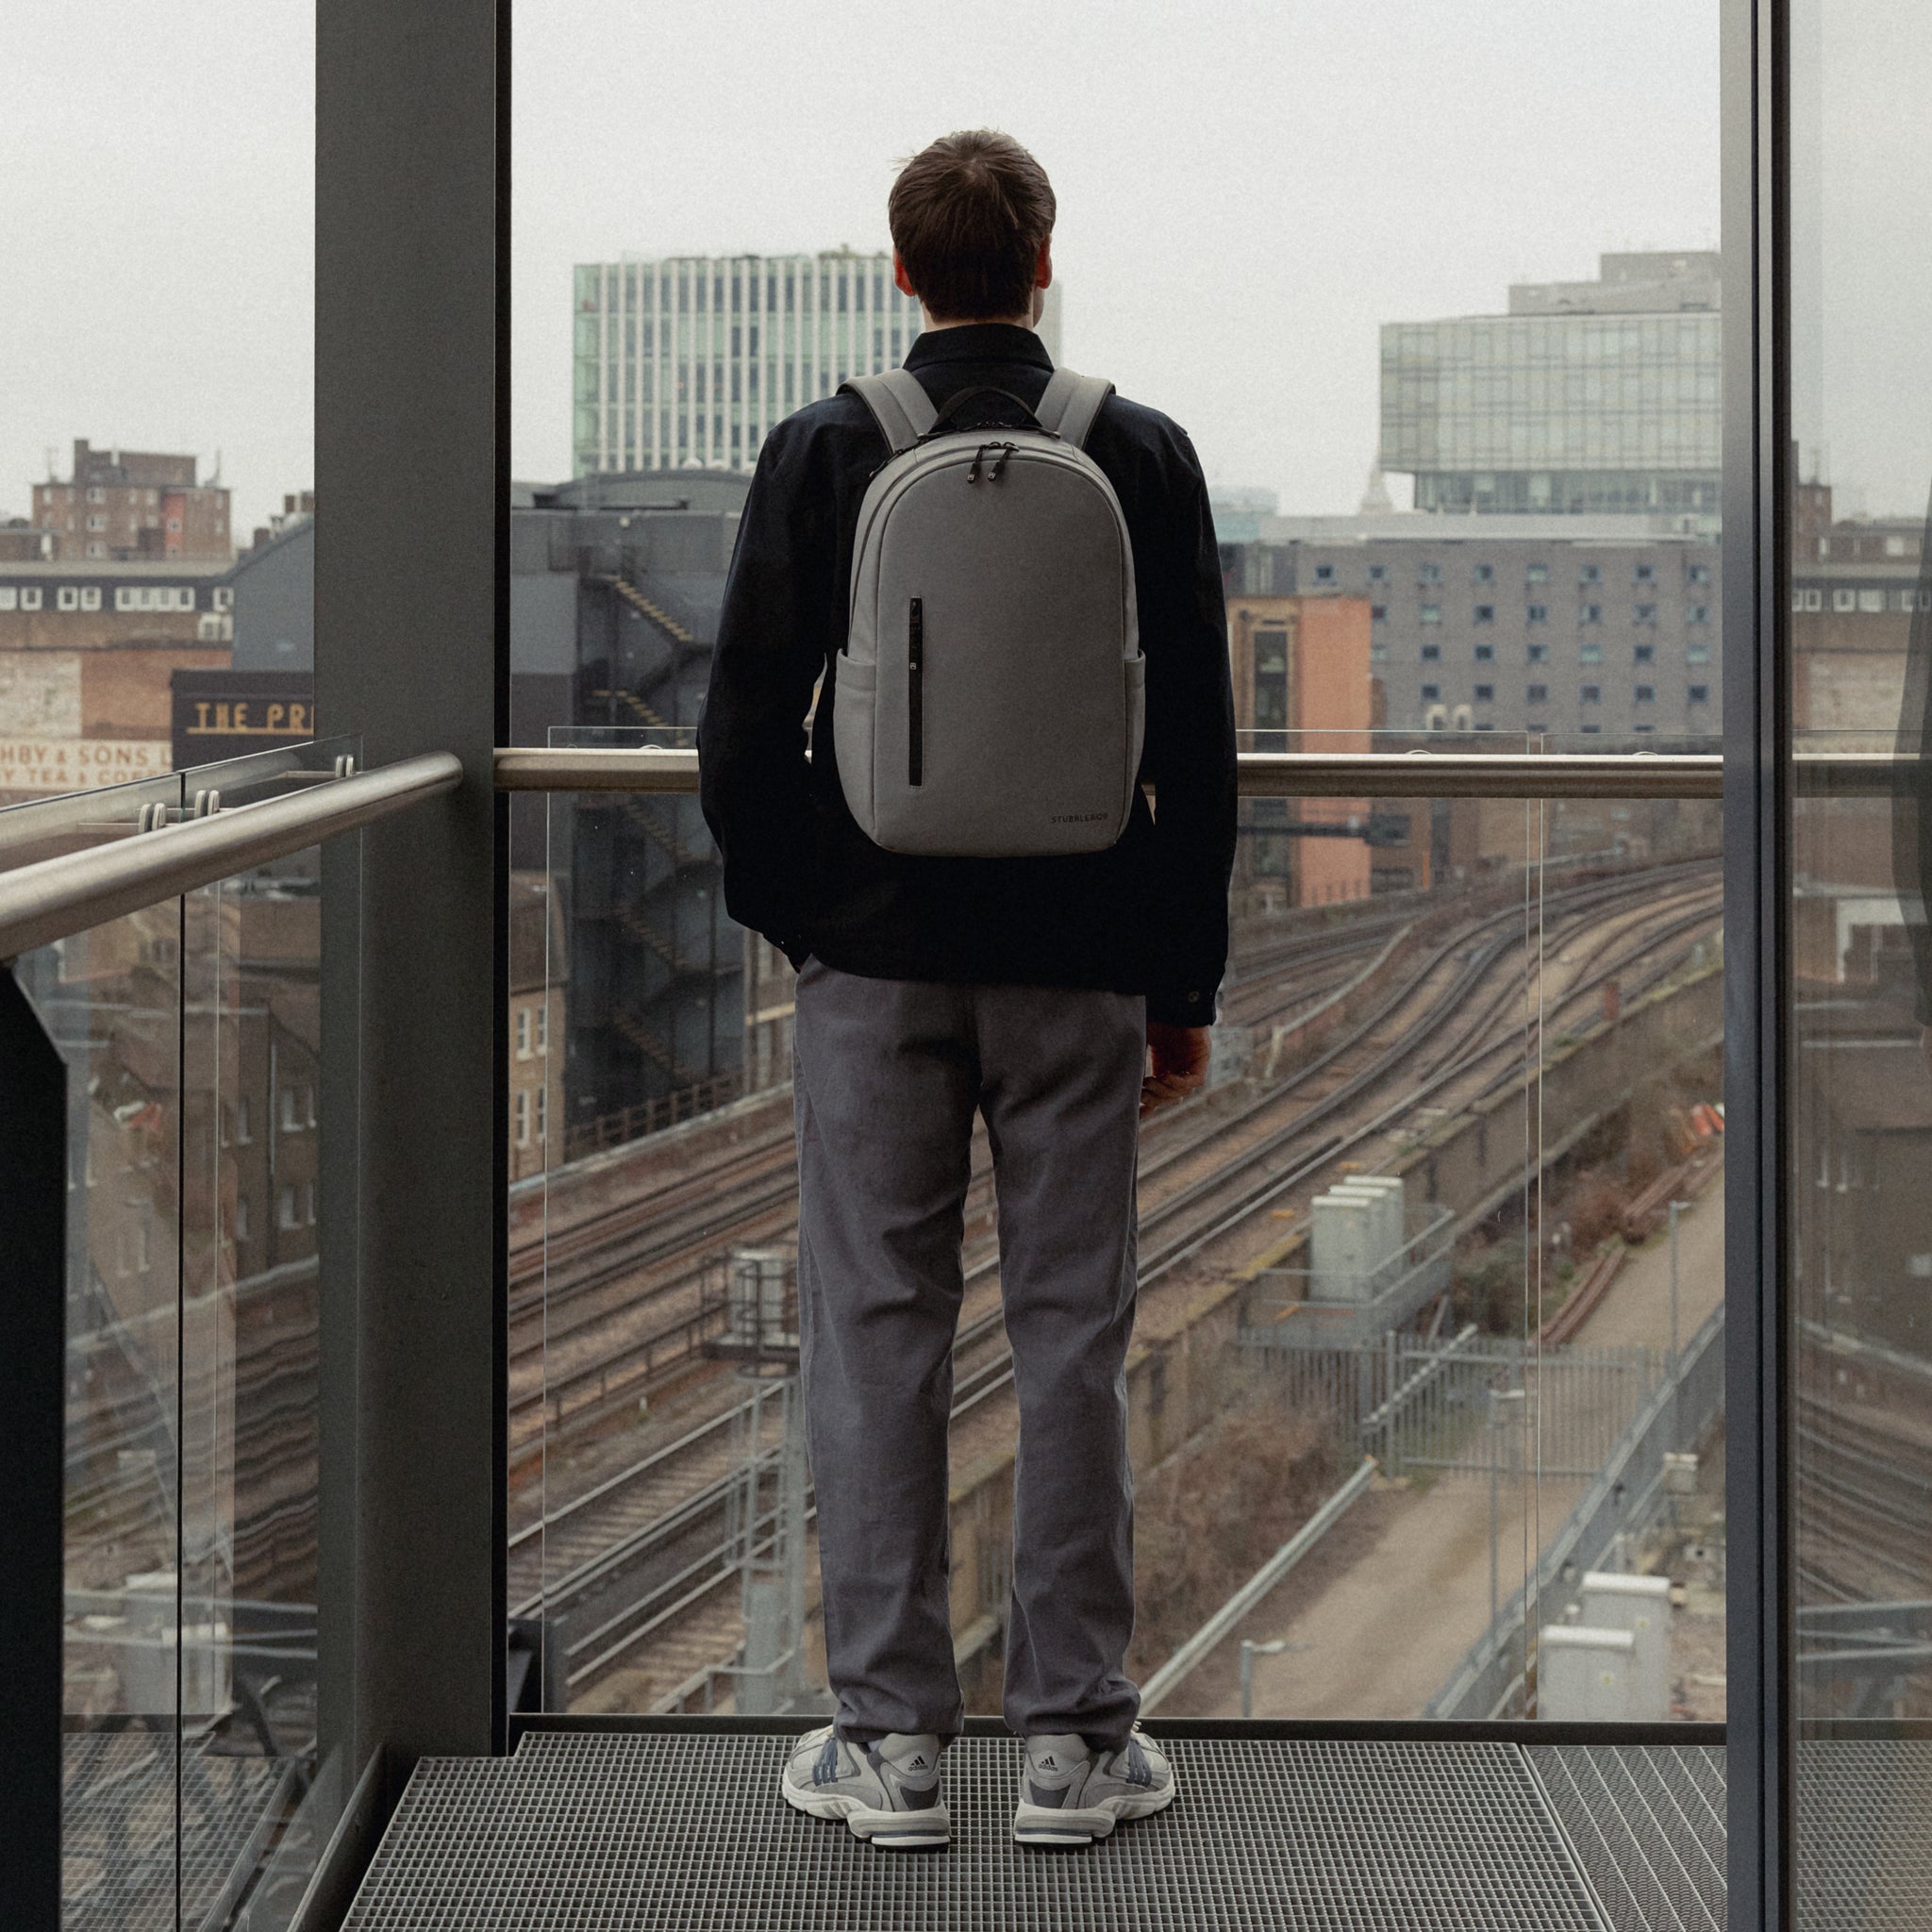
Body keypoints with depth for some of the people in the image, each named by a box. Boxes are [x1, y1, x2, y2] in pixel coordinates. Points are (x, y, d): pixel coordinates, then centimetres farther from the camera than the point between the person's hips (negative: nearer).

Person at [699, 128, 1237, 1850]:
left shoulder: (820, 455, -3)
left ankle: (891, 1738, 7)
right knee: (1072, 1335, 6)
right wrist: (1185, 982, 8)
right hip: (1075, 959, 0)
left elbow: (746, 728, -2)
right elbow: (1198, 742, 1)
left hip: (874, 951, 0)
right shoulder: (1141, 456, -1)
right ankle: (1076, 1736, 9)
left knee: (878, 1333, 5)